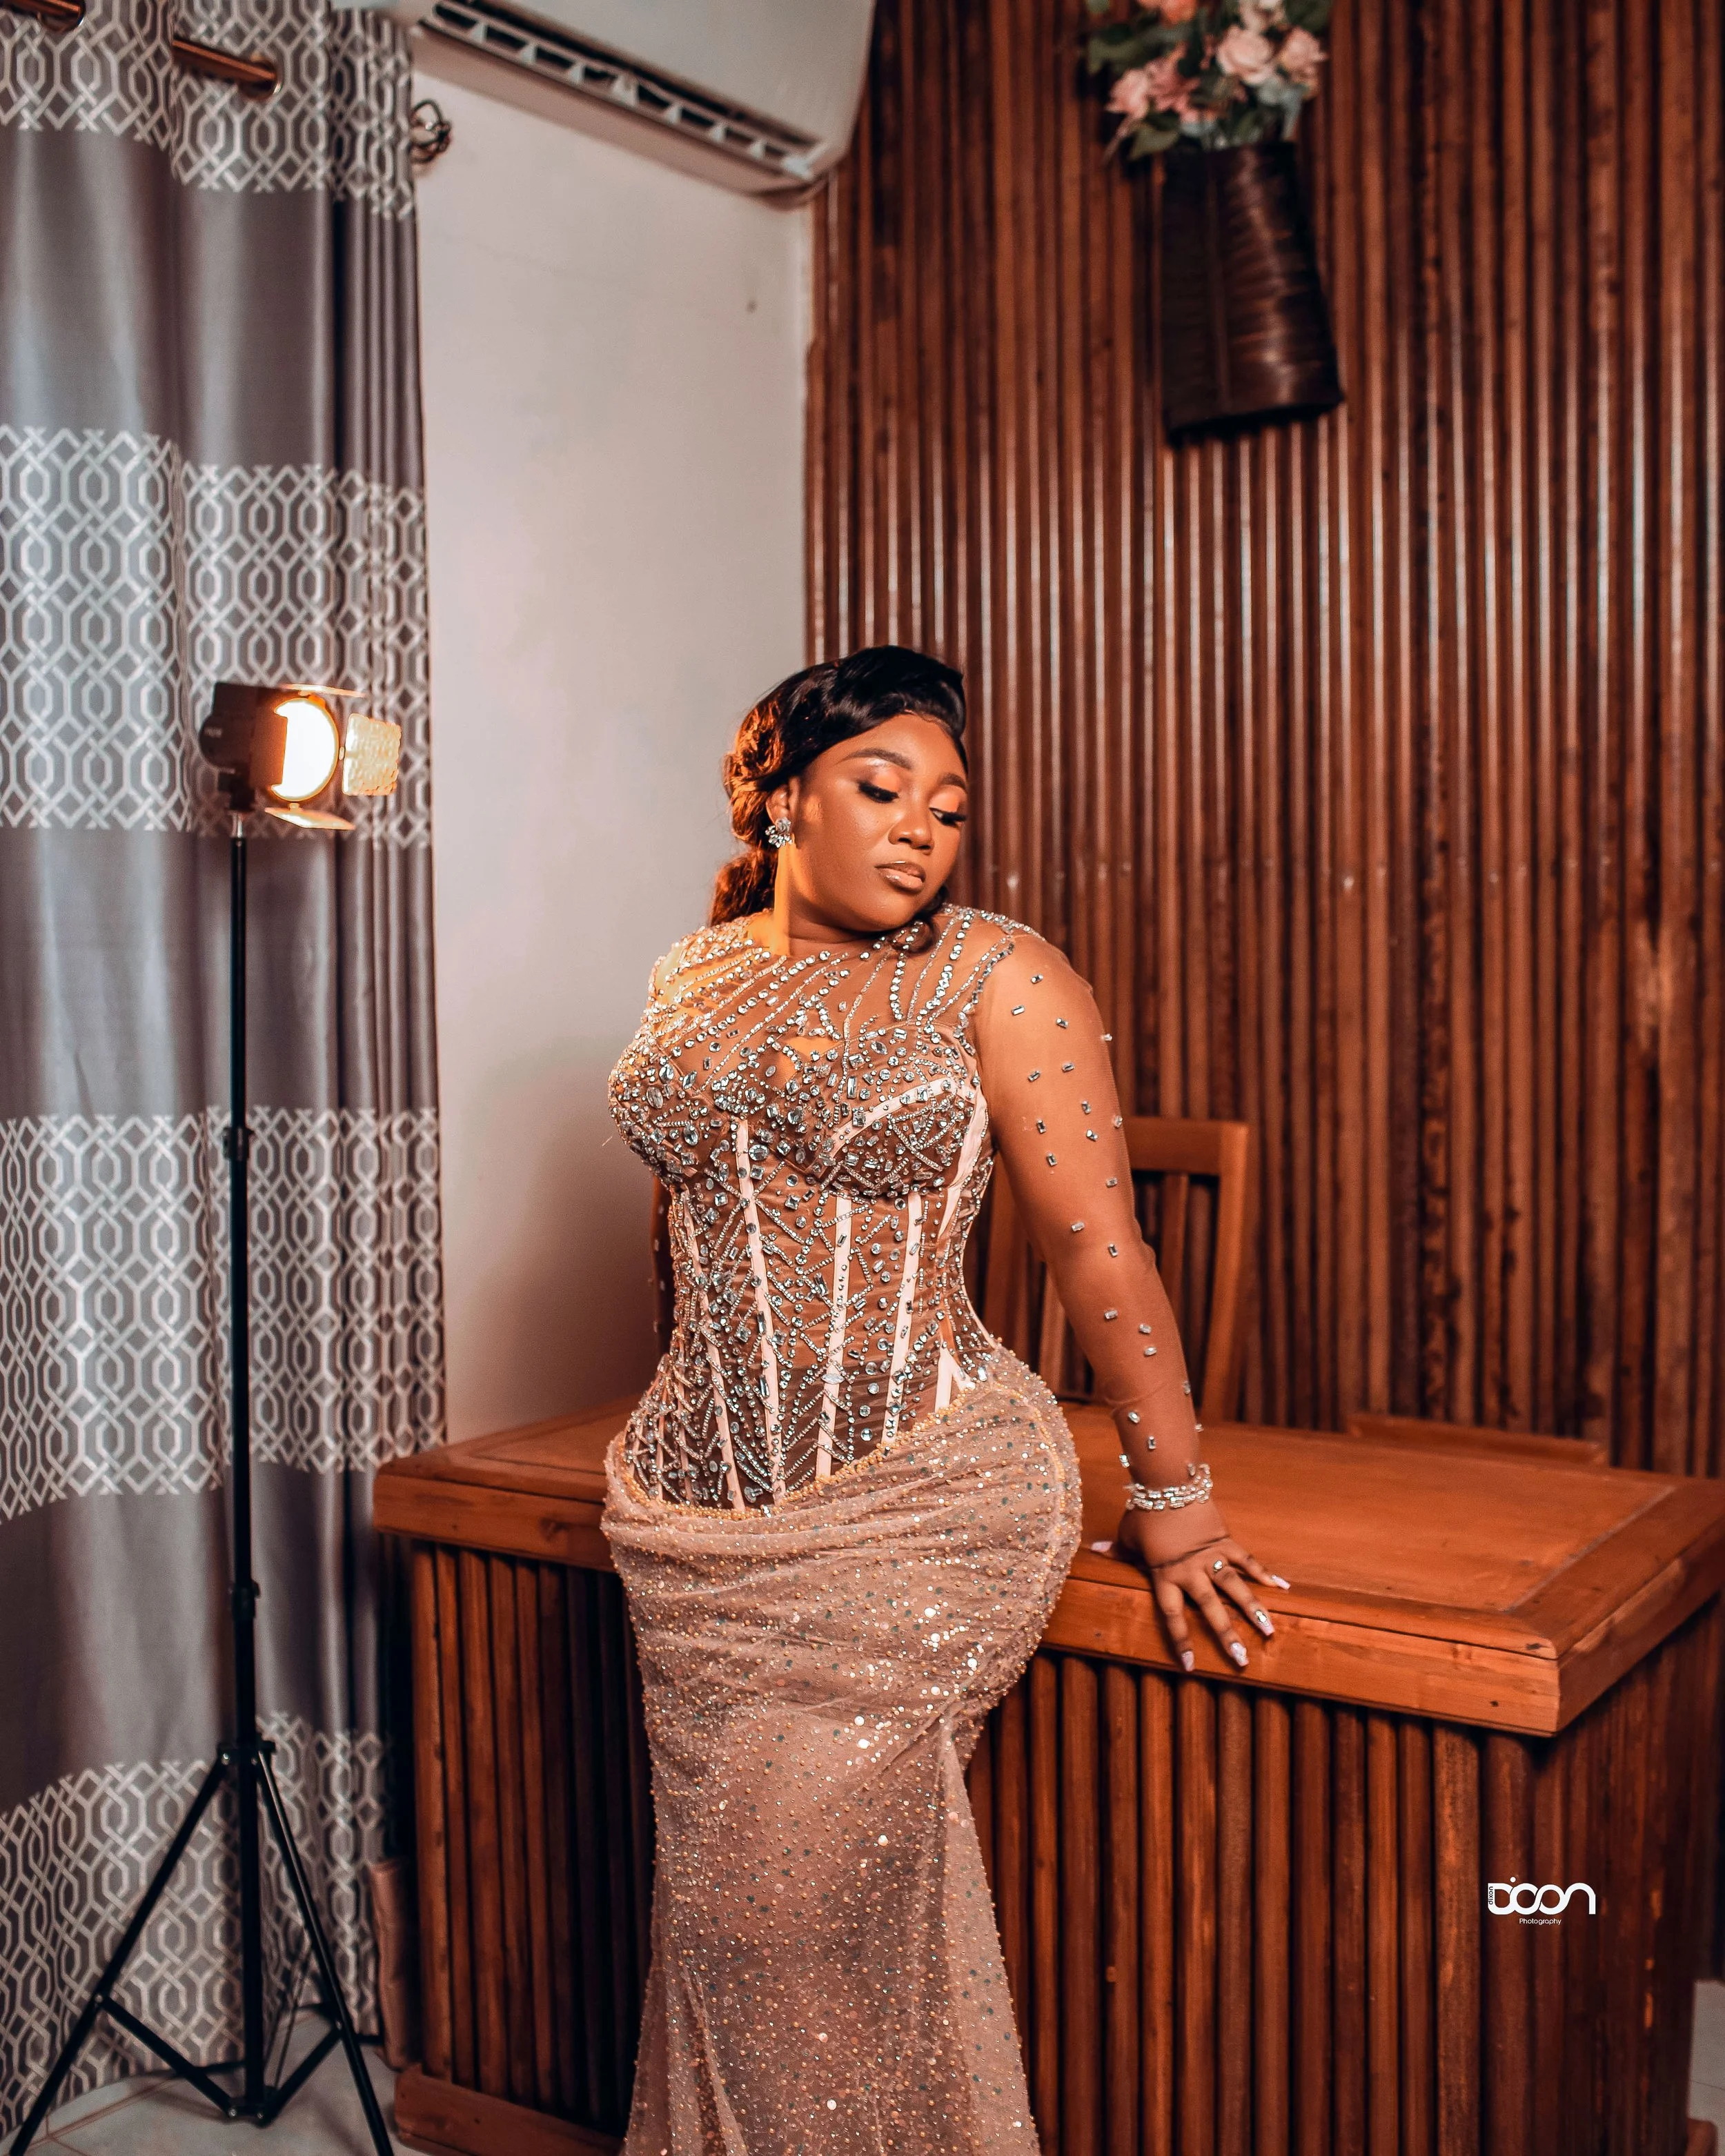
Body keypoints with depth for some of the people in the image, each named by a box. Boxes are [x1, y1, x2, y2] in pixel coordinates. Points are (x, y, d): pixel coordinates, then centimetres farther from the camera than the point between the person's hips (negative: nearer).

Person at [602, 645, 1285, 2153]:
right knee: (727, 1903, 12)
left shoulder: (995, 977, -7)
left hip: (914, 1516, -5)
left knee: (815, 1901, 0)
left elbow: (1098, 1245, -8)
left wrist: (1174, 1502, -6)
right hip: (699, 1522, 5)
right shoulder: (695, 979, 8)